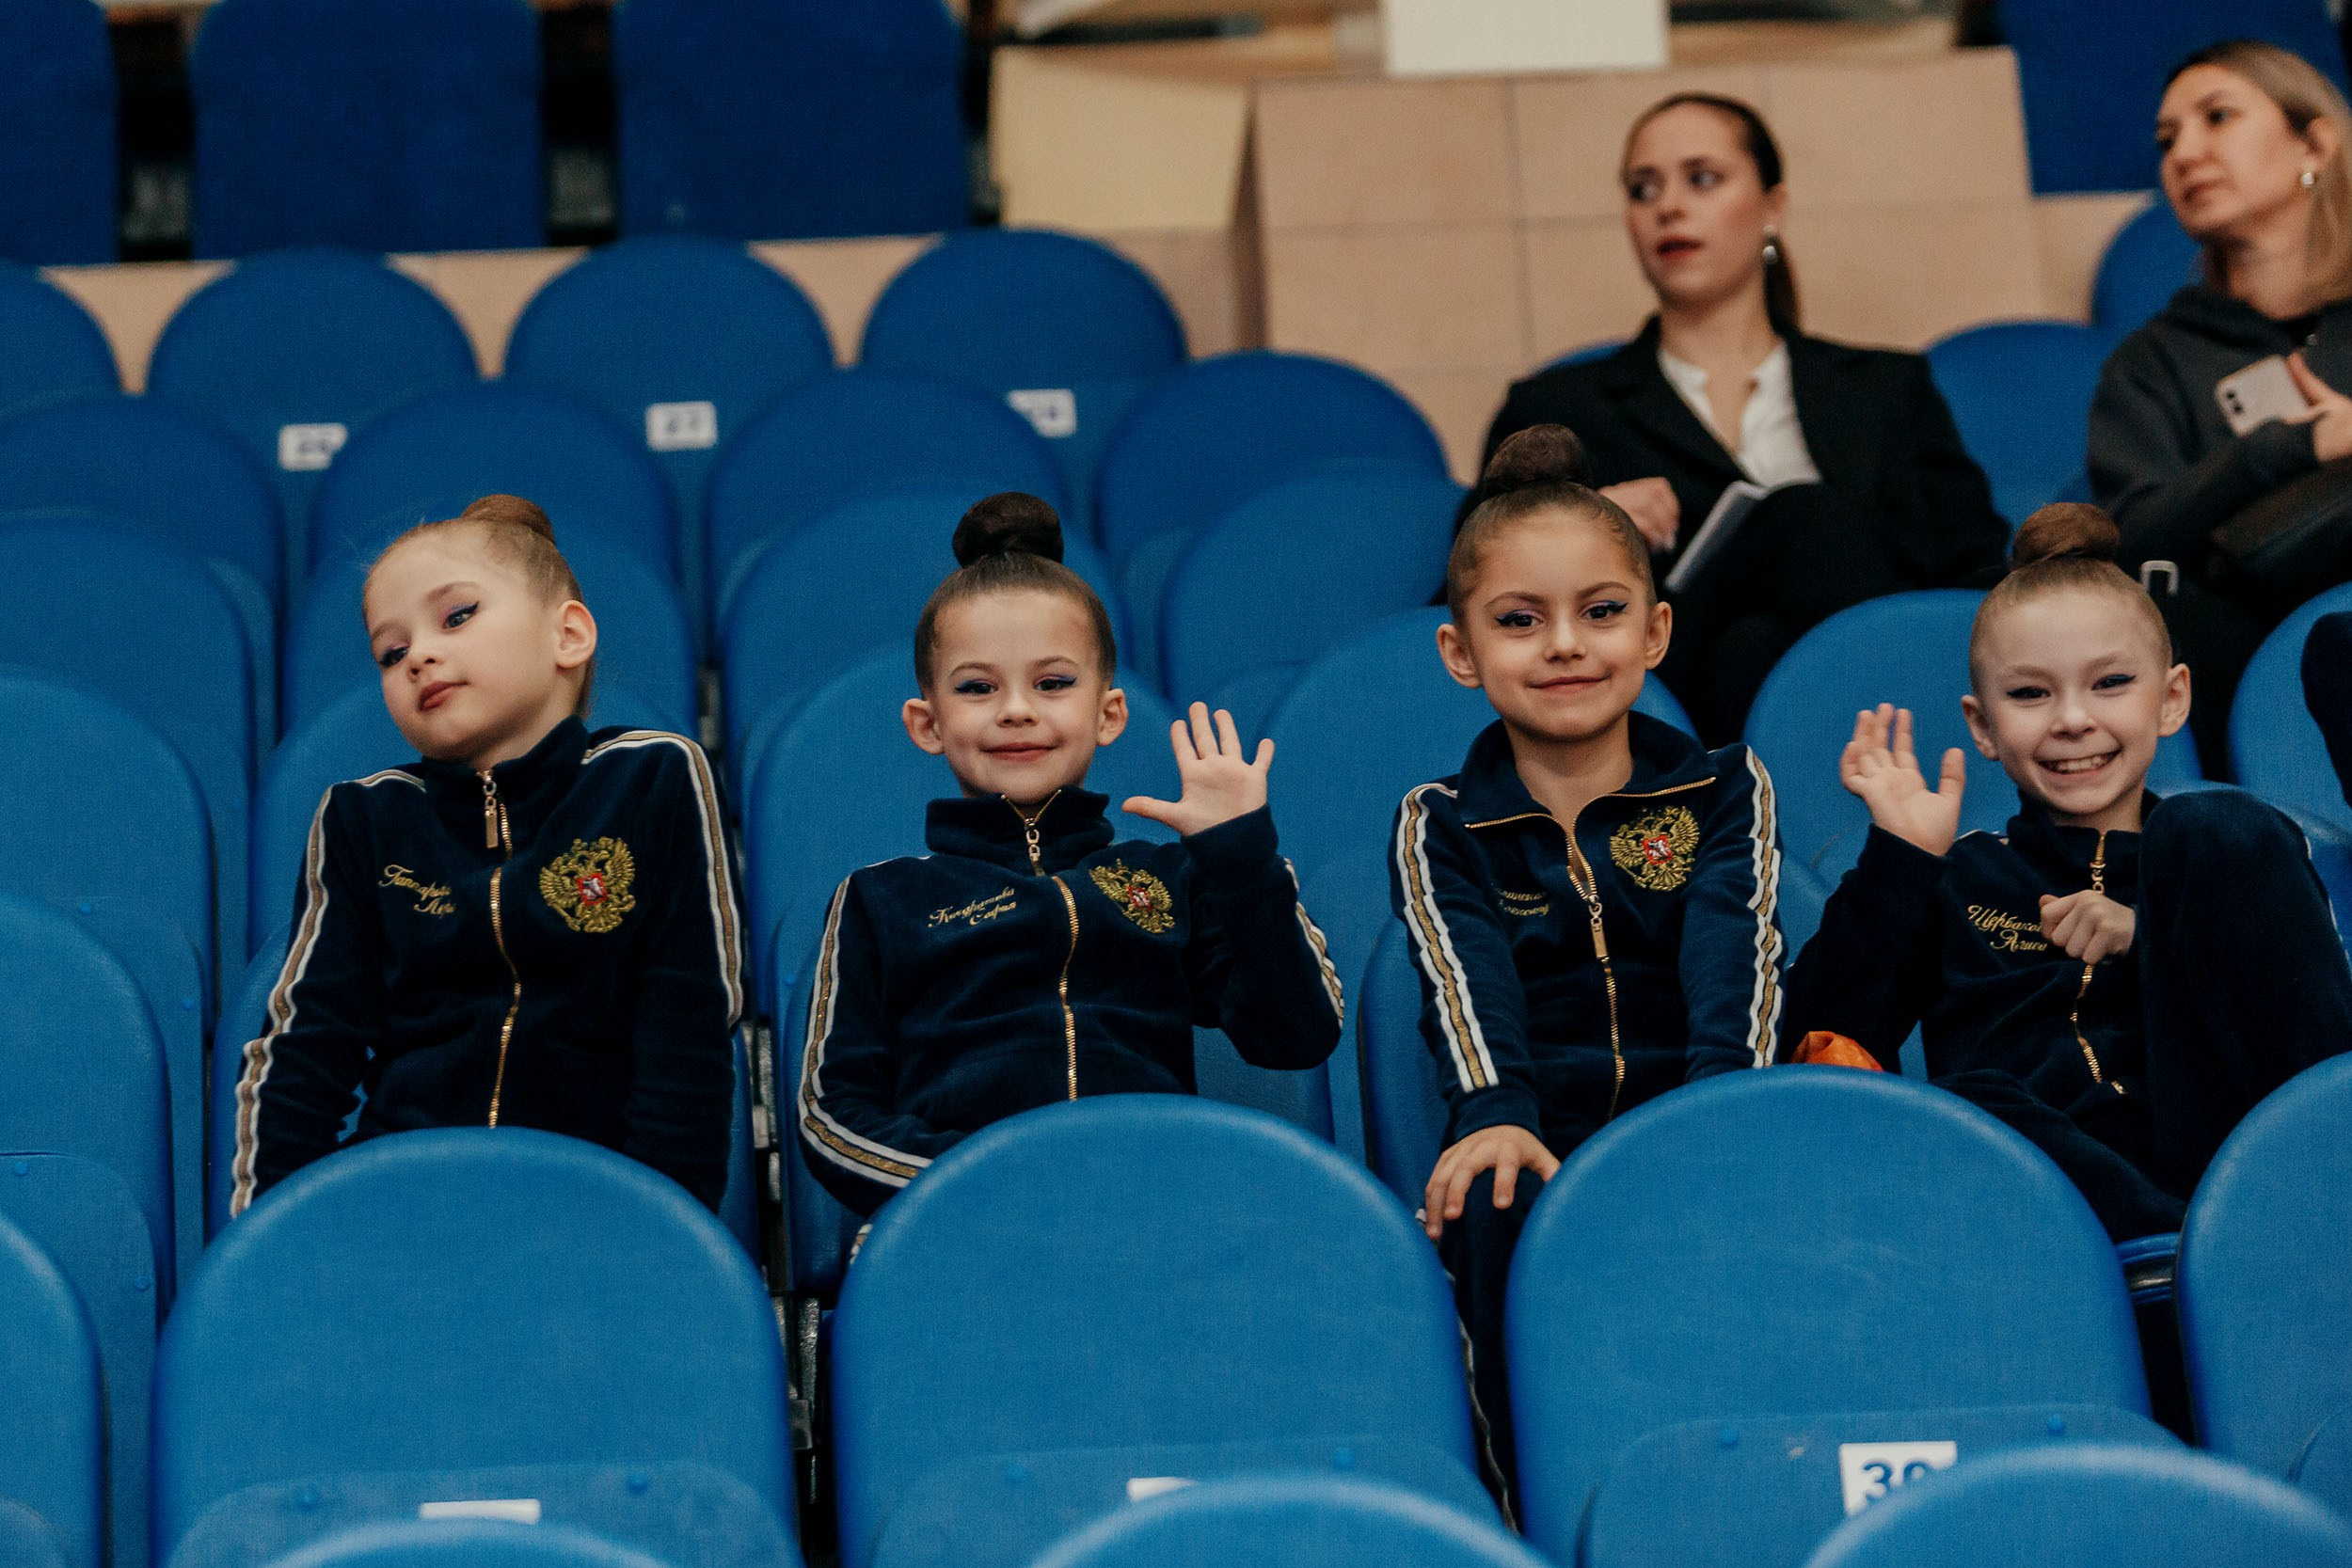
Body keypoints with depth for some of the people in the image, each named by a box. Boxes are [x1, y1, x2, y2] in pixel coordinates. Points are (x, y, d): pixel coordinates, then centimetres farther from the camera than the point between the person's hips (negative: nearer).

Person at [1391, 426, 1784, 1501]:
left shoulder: (1722, 790, 14)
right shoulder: (1441, 827, 12)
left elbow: (1733, 964, -4)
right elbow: (1471, 987, -7)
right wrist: (1496, 1116, -29)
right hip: (1535, 1145, 0)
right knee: (1501, 1206, -36)